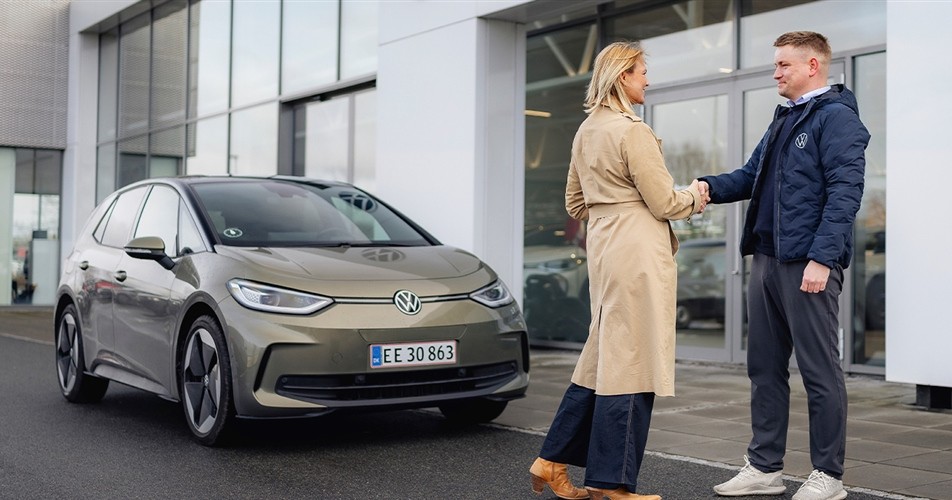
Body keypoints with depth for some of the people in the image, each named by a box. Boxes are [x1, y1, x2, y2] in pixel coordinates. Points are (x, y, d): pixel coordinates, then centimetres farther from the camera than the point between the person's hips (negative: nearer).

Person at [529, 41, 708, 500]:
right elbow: (664, 203, -11)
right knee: (630, 364, -1)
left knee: (603, 358, 16)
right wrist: (695, 196, 8)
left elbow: (575, 203, 20)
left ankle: (553, 461, 19)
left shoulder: (586, 132, 13)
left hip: (604, 250, 9)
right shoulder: (633, 132, -14)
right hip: (638, 253, -9)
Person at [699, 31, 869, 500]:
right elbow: (752, 175, 21)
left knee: (820, 371, 0)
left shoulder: (836, 117, -8)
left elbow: (844, 192, -16)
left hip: (808, 263, -9)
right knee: (765, 368, 11)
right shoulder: (783, 120, 19)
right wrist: (712, 186, 0)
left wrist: (822, 258, -23)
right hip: (766, 259, 9)